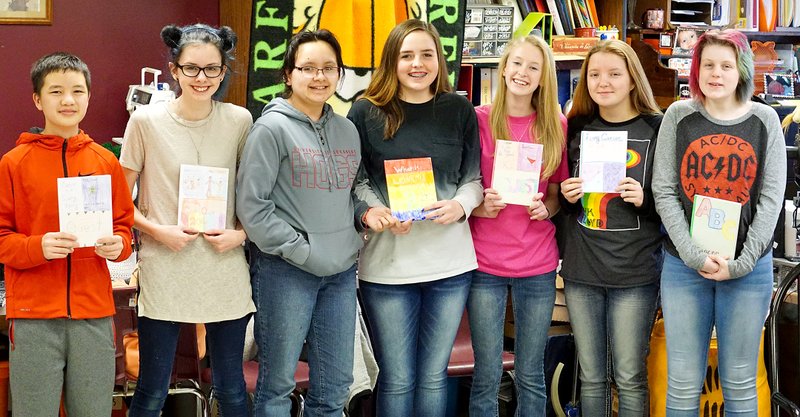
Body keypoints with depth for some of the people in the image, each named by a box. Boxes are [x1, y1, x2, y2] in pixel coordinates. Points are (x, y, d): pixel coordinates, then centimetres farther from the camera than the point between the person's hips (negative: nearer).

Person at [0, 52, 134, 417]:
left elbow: (124, 223, 15)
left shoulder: (106, 162, 8)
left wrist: (118, 245, -6)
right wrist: (38, 247, -18)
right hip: (34, 313, -2)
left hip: (94, 311, 3)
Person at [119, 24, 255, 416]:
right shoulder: (146, 120, -5)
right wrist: (158, 230, -13)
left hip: (224, 269, 2)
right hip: (164, 270, -2)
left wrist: (241, 233, -5)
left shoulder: (239, 120, 1)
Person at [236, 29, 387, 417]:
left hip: (341, 271, 6)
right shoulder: (272, 128, -8)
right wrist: (301, 252, -14)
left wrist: (365, 212, -1)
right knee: (277, 383, 5)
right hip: (285, 271, -6)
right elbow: (252, 206, -12)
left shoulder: (347, 130, 10)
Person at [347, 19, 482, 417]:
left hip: (450, 262, 2)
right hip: (387, 262, -2)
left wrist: (460, 206, -12)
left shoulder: (460, 111, 5)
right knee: (397, 379, 7)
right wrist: (379, 213, -16)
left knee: (433, 376, 13)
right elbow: (353, 181, 3)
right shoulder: (367, 112, -1)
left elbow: (473, 179, 10)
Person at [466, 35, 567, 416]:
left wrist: (546, 208, -8)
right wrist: (481, 206, -15)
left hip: (538, 265, 2)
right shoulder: (479, 120, -2)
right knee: (487, 375, 3)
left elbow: (557, 193, 13)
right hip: (485, 263, -2)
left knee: (531, 375, 10)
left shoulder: (556, 126, 4)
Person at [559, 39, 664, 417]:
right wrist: (567, 197, -3)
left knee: (630, 378, 2)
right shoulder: (576, 128, 8)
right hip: (581, 271, 3)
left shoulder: (656, 130, -3)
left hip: (635, 272, -3)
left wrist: (645, 200, -16)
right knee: (591, 377, 11)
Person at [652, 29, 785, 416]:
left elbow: (771, 198, -1)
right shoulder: (679, 116, 1)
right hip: (684, 264, 0)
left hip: (748, 266, 0)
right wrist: (694, 254, -12)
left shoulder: (764, 120, 2)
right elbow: (664, 192, -3)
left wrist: (742, 262, -9)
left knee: (739, 383, 8)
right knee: (683, 383, 4)